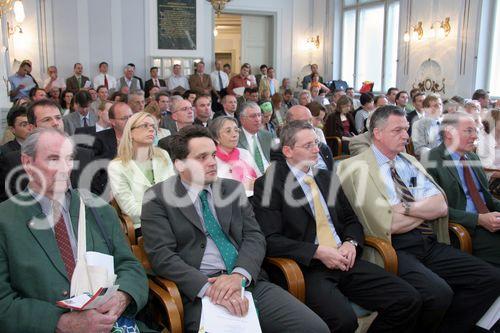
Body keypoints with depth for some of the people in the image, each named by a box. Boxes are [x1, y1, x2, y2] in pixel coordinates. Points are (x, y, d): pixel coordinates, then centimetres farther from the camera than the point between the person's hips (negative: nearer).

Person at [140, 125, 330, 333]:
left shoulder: (233, 188, 14)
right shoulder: (157, 198, 3)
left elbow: (255, 237, 7)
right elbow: (161, 255, -7)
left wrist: (239, 275, -12)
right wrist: (209, 287, -19)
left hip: (248, 282, 4)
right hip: (197, 292, -3)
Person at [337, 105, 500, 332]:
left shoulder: (410, 162, 17)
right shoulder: (358, 168, -5)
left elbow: (441, 206, 5)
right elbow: (389, 224, -15)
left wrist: (408, 207, -11)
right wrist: (426, 209, 0)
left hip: (431, 245, 7)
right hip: (395, 248, -7)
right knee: (439, 294, -30)